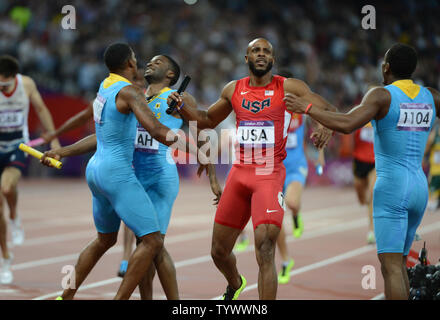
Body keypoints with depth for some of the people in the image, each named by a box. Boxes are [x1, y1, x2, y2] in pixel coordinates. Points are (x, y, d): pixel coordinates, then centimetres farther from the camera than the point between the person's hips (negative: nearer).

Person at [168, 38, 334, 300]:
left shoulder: (289, 88, -3)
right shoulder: (233, 90, 10)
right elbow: (208, 120, 25)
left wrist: (327, 129, -27)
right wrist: (182, 107, 6)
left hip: (270, 175, -5)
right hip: (239, 172, 5)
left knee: (265, 251, -18)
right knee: (219, 251, 12)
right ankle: (236, 285, 44)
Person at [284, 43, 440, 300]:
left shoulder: (381, 96, -10)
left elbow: (346, 125, -23)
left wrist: (308, 108, -14)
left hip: (391, 187, -7)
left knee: (391, 265, -10)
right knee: (398, 262, 15)